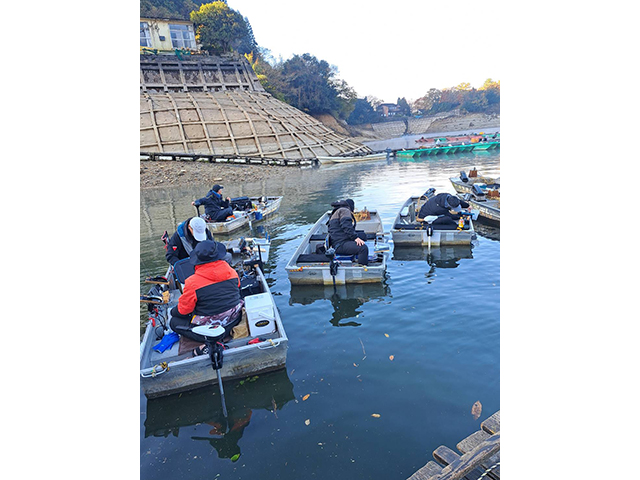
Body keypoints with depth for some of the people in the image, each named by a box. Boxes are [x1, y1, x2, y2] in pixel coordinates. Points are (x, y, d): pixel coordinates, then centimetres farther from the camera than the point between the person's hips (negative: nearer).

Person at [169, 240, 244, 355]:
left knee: (174, 322, 13)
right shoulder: (232, 272, -7)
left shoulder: (192, 282, -18)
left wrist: (173, 311, 19)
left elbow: (183, 311, -5)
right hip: (234, 321, 6)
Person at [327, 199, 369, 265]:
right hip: (340, 244, -11)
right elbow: (346, 226, -19)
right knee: (363, 248, -28)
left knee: (363, 235, 18)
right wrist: (355, 237, -23)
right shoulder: (345, 210, -2)